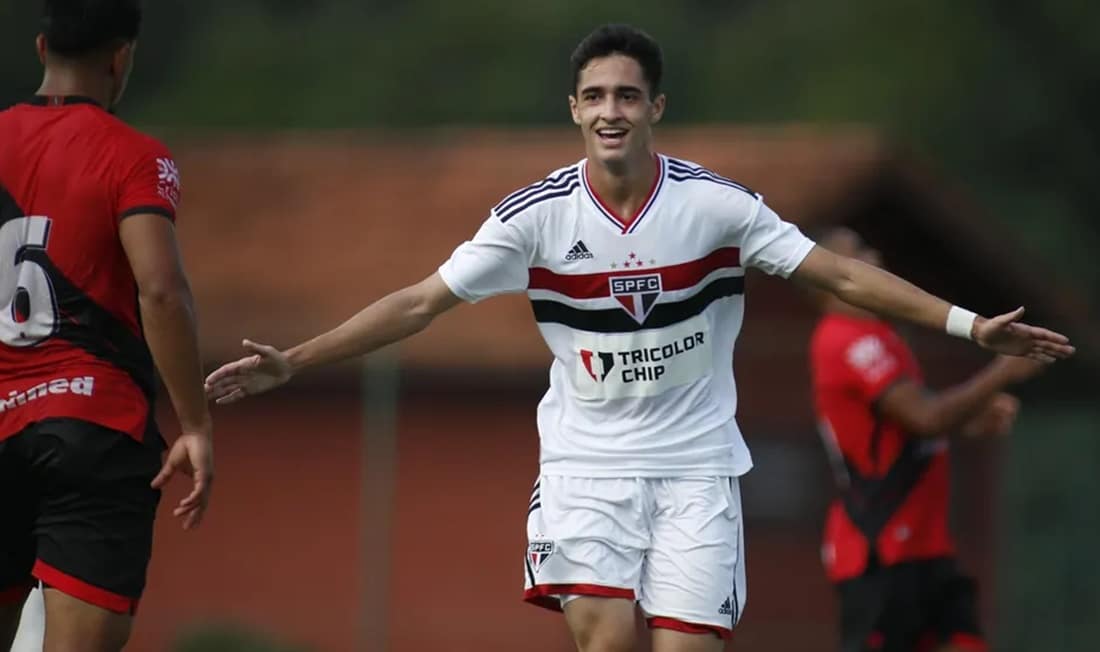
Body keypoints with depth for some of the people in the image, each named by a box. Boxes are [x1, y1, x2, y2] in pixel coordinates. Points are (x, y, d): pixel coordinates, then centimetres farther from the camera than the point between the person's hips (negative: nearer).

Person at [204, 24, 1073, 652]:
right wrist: (289, 364, -7)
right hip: (587, 459, 0)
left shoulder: (716, 204, -8)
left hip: (695, 462, 0)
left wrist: (972, 326, -12)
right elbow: (420, 303, -1)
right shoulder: (537, 215, -6)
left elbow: (845, 276, -5)